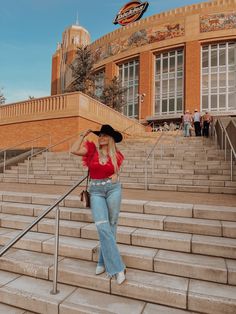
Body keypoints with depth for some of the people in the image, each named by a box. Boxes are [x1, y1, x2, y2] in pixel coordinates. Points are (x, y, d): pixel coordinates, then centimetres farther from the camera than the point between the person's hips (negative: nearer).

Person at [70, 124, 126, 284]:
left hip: (113, 189, 1)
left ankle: (104, 262, 26)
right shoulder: (92, 149, 1)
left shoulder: (116, 155, 4)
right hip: (96, 191, -1)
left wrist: (115, 177, -1)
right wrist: (84, 135, -5)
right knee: (103, 228, -9)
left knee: (111, 226, 7)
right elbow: (74, 150, -12)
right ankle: (117, 267, 1)